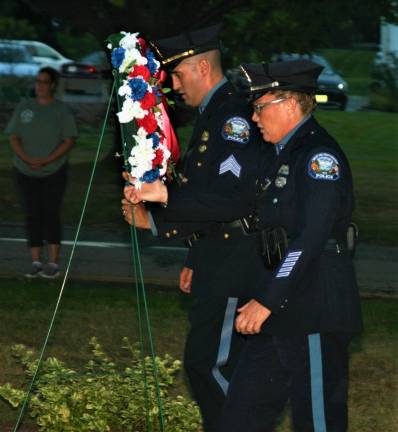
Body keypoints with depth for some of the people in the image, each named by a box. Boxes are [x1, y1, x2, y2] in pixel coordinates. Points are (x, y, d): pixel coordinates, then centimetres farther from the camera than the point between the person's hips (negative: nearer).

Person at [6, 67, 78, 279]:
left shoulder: (62, 110, -4)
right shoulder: (24, 108, 2)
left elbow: (69, 141, -8)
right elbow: (14, 138, -1)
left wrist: (46, 160, -20)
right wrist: (29, 160, -17)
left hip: (54, 172, -2)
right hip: (26, 172, 2)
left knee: (51, 214, -7)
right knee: (32, 215, 1)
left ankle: (53, 263, -4)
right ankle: (36, 263, 5)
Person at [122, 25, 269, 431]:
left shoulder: (234, 117, -16)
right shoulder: (211, 116, 17)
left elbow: (235, 195, -26)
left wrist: (166, 194, -28)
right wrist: (195, 260, 24)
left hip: (233, 263, -10)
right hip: (214, 260, 10)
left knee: (211, 363, -11)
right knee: (208, 363, 12)